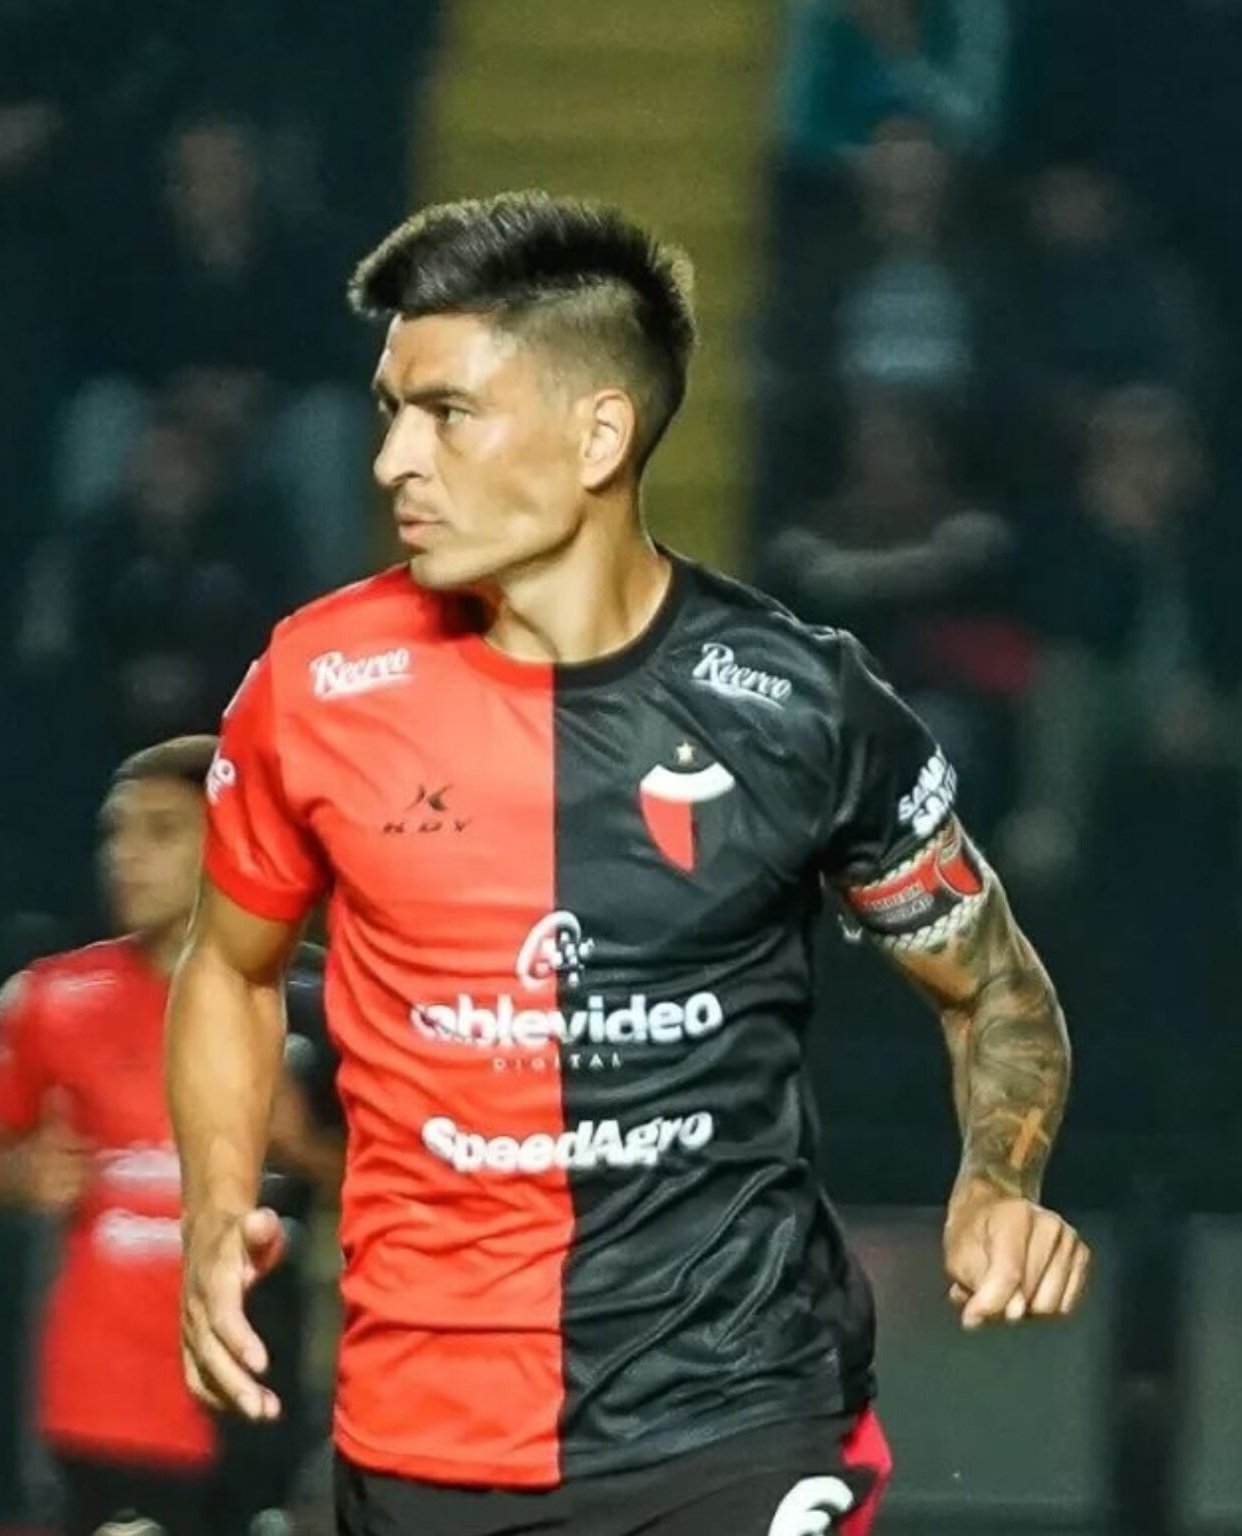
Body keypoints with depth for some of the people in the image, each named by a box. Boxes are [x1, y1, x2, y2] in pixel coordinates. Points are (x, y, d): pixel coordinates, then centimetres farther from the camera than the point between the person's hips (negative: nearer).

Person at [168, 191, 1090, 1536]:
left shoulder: (798, 703, -6)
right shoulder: (319, 683, -3)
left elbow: (991, 986, 9)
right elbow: (231, 968, 15)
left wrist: (1000, 1186, -10)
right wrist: (217, 1218, -1)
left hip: (740, 1424, -2)